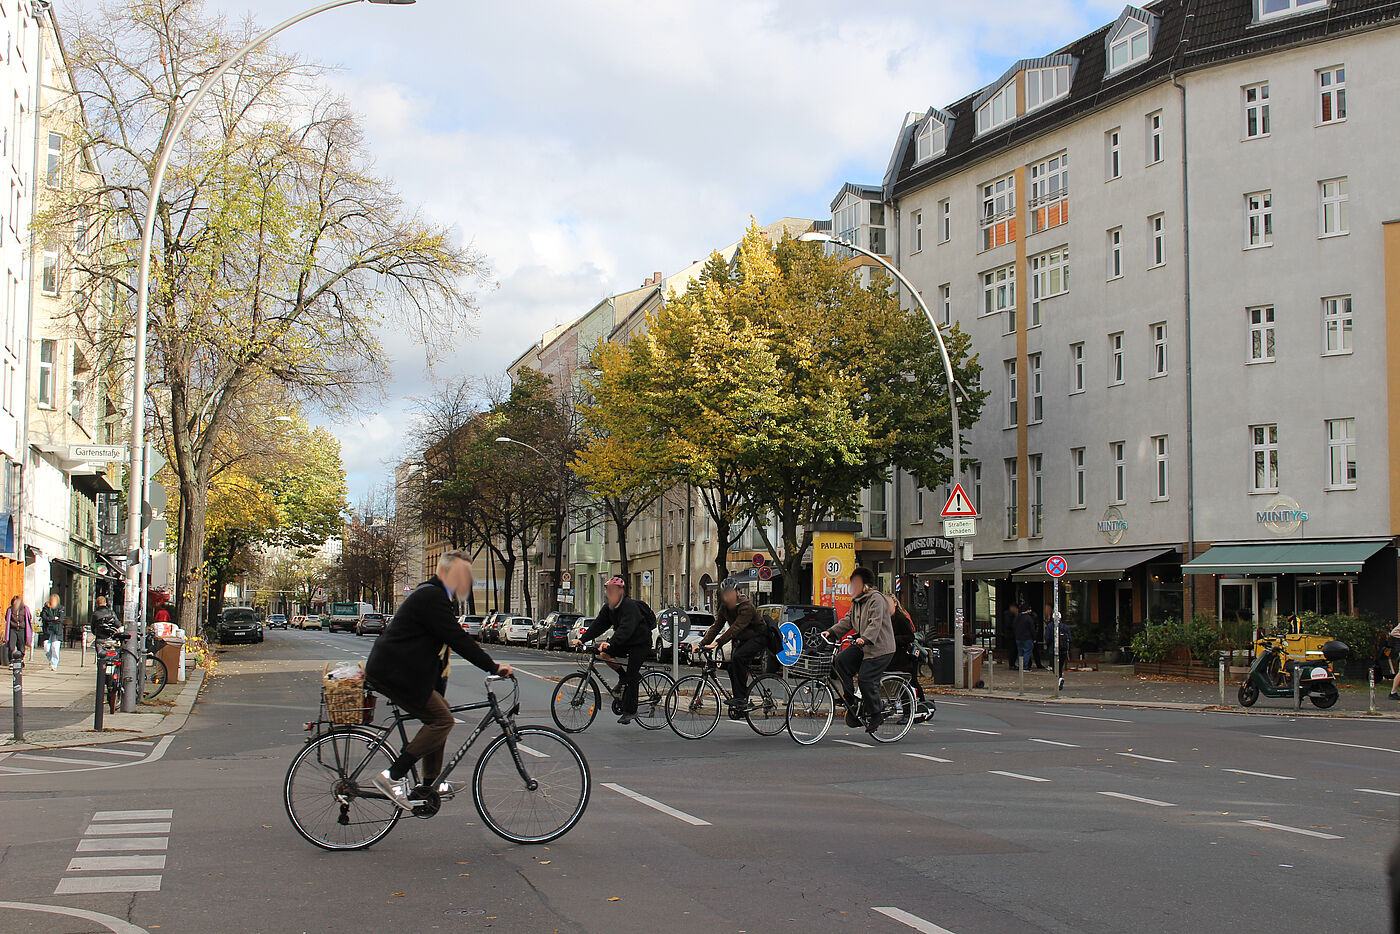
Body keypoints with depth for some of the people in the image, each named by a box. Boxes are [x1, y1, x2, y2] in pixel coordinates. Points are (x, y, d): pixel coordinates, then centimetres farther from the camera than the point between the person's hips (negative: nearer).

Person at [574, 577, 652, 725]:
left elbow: (626, 629, -37)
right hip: (624, 643, 8)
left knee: (631, 677, -14)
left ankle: (630, 711, -6)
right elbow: (598, 625, -1)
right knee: (602, 653, -12)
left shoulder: (630, 606, -24)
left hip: (640, 644, -8)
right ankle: (623, 676, 7)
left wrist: (610, 643, -50)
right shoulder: (609, 607, 3)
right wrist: (582, 639, -13)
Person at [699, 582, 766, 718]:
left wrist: (717, 643, -45)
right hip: (743, 640, 8)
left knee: (738, 657, -29)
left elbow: (736, 628, -37)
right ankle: (739, 707, 5)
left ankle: (741, 697, -23)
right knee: (732, 668, -5)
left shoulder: (746, 607, -27)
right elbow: (716, 626, -4)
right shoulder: (725, 607, -2)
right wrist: (703, 643, -16)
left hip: (758, 637, -8)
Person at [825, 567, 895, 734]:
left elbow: (875, 623, -24)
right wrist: (831, 632, 0)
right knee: (840, 661, -10)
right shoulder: (856, 601, 17)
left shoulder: (876, 599, -12)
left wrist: (865, 638, -38)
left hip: (880, 647, -9)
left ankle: (877, 714, 6)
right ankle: (851, 703, -3)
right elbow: (848, 621, 14)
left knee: (866, 679, -13)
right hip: (862, 645, 9)